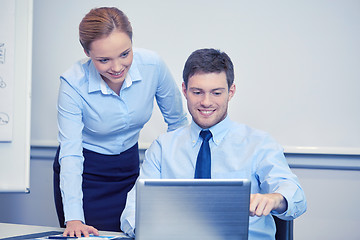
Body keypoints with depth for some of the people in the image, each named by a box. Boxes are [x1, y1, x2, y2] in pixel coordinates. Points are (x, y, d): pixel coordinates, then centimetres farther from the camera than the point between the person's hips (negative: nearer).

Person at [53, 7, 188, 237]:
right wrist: (73, 218, -37)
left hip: (130, 166, 3)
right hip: (85, 173, -3)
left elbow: (177, 122, -4)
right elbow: (71, 154, -27)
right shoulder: (73, 83, -26)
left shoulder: (153, 65, -20)